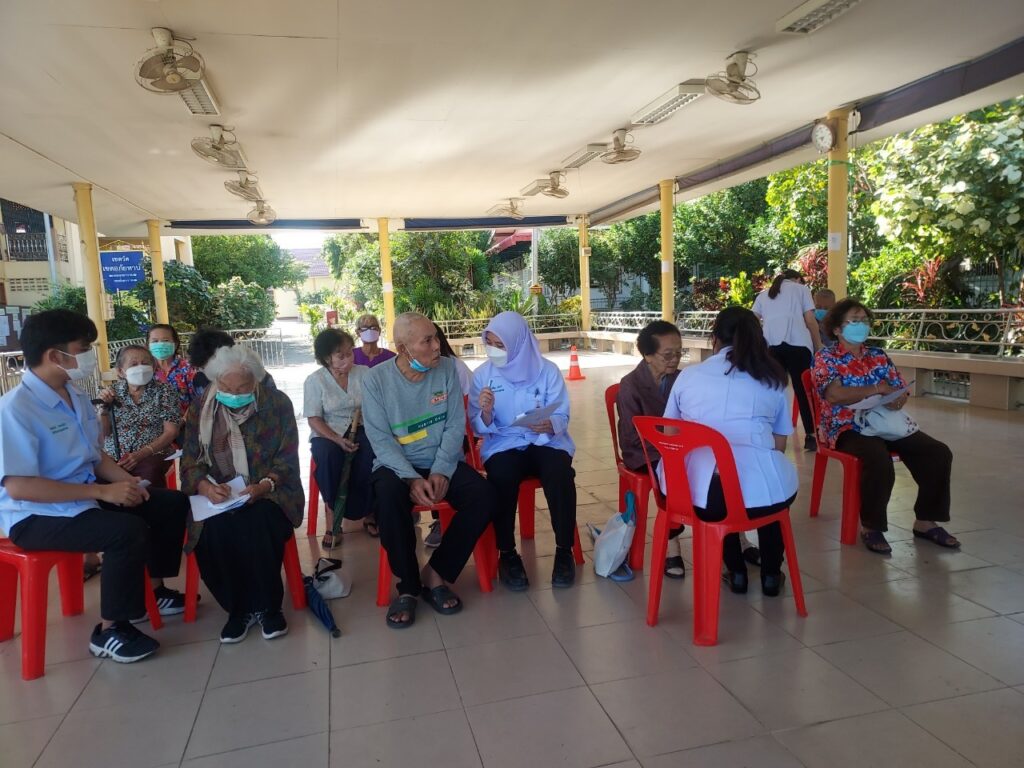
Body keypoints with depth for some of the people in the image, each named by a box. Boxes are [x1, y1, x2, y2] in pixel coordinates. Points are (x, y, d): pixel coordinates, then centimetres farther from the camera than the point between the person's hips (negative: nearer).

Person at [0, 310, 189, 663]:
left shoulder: (77, 398, 5)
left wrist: (126, 480, -6)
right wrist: (103, 491, -29)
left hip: (85, 495, 9)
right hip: (36, 516, -9)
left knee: (172, 502, 4)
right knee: (128, 530, -31)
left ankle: (153, 590, 22)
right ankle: (109, 630, -12)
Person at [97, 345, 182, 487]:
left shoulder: (164, 390, 3)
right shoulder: (113, 392, 10)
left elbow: (171, 432, -4)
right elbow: (103, 433, 8)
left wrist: (140, 454, -16)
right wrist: (104, 406, -8)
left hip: (151, 456, -2)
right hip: (113, 458, 2)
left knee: (149, 475, -35)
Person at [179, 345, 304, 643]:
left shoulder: (277, 403, -1)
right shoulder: (200, 409, 6)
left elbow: (288, 458, -4)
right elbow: (190, 462, 2)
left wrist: (265, 485, -24)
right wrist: (204, 486, -20)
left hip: (268, 492, -2)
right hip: (218, 496, 2)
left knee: (258, 522, -34)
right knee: (212, 530, -30)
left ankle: (267, 606, -12)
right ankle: (238, 607, -8)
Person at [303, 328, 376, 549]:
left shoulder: (364, 373, 3)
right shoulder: (315, 380, -2)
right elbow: (314, 419, -7)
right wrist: (338, 440, -21)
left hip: (360, 429, 1)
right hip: (328, 432, -1)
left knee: (372, 452, -32)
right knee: (327, 455, -36)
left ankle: (368, 512, -14)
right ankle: (332, 516, -22)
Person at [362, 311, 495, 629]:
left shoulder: (447, 369, -2)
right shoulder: (376, 380, -8)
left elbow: (455, 426, -4)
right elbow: (381, 439, -11)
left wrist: (441, 471, -18)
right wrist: (411, 478, -25)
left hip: (443, 462, 2)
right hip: (396, 464, -2)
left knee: (485, 494, -24)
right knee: (389, 497, -35)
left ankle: (435, 573, -8)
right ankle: (408, 584, -14)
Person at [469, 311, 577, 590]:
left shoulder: (547, 370, -3)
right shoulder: (483, 374, 0)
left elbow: (562, 417, -4)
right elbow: (479, 428, -1)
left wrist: (549, 425, -28)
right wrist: (485, 413, -24)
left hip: (546, 441, 0)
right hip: (504, 444, 0)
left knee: (560, 475, -33)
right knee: (501, 477, -34)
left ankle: (564, 550, -12)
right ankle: (507, 553, -14)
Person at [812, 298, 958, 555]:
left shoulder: (878, 356, 17)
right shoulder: (826, 358, -1)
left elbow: (902, 393, 11)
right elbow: (834, 395, -18)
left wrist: (896, 400, -14)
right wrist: (879, 389, -18)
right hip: (847, 428, -6)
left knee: (938, 453, -11)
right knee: (879, 459, -35)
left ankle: (925, 520, 2)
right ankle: (871, 526, -15)